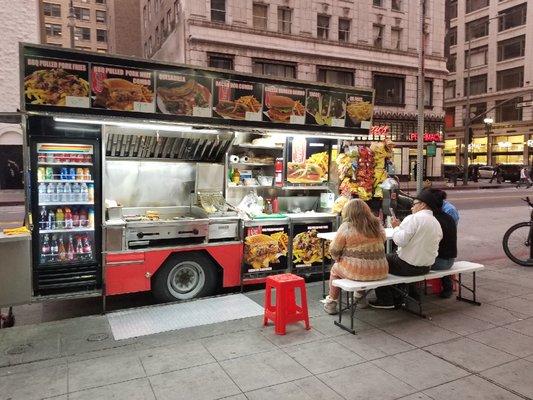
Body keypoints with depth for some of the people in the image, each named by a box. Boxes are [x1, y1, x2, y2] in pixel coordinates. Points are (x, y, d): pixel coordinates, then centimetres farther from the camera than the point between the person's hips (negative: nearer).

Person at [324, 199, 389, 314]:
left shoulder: (346, 227, -12)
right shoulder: (377, 224, 2)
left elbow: (334, 250, -7)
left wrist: (338, 258, 13)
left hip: (357, 271, -4)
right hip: (380, 272, 5)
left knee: (335, 269, 24)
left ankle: (331, 303, 30)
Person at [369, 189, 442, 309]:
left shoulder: (413, 218, -16)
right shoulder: (437, 223, 9)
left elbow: (400, 240, -23)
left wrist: (396, 227, -6)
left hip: (408, 267, -9)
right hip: (427, 267, 9)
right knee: (391, 257, 28)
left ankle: (385, 300, 11)